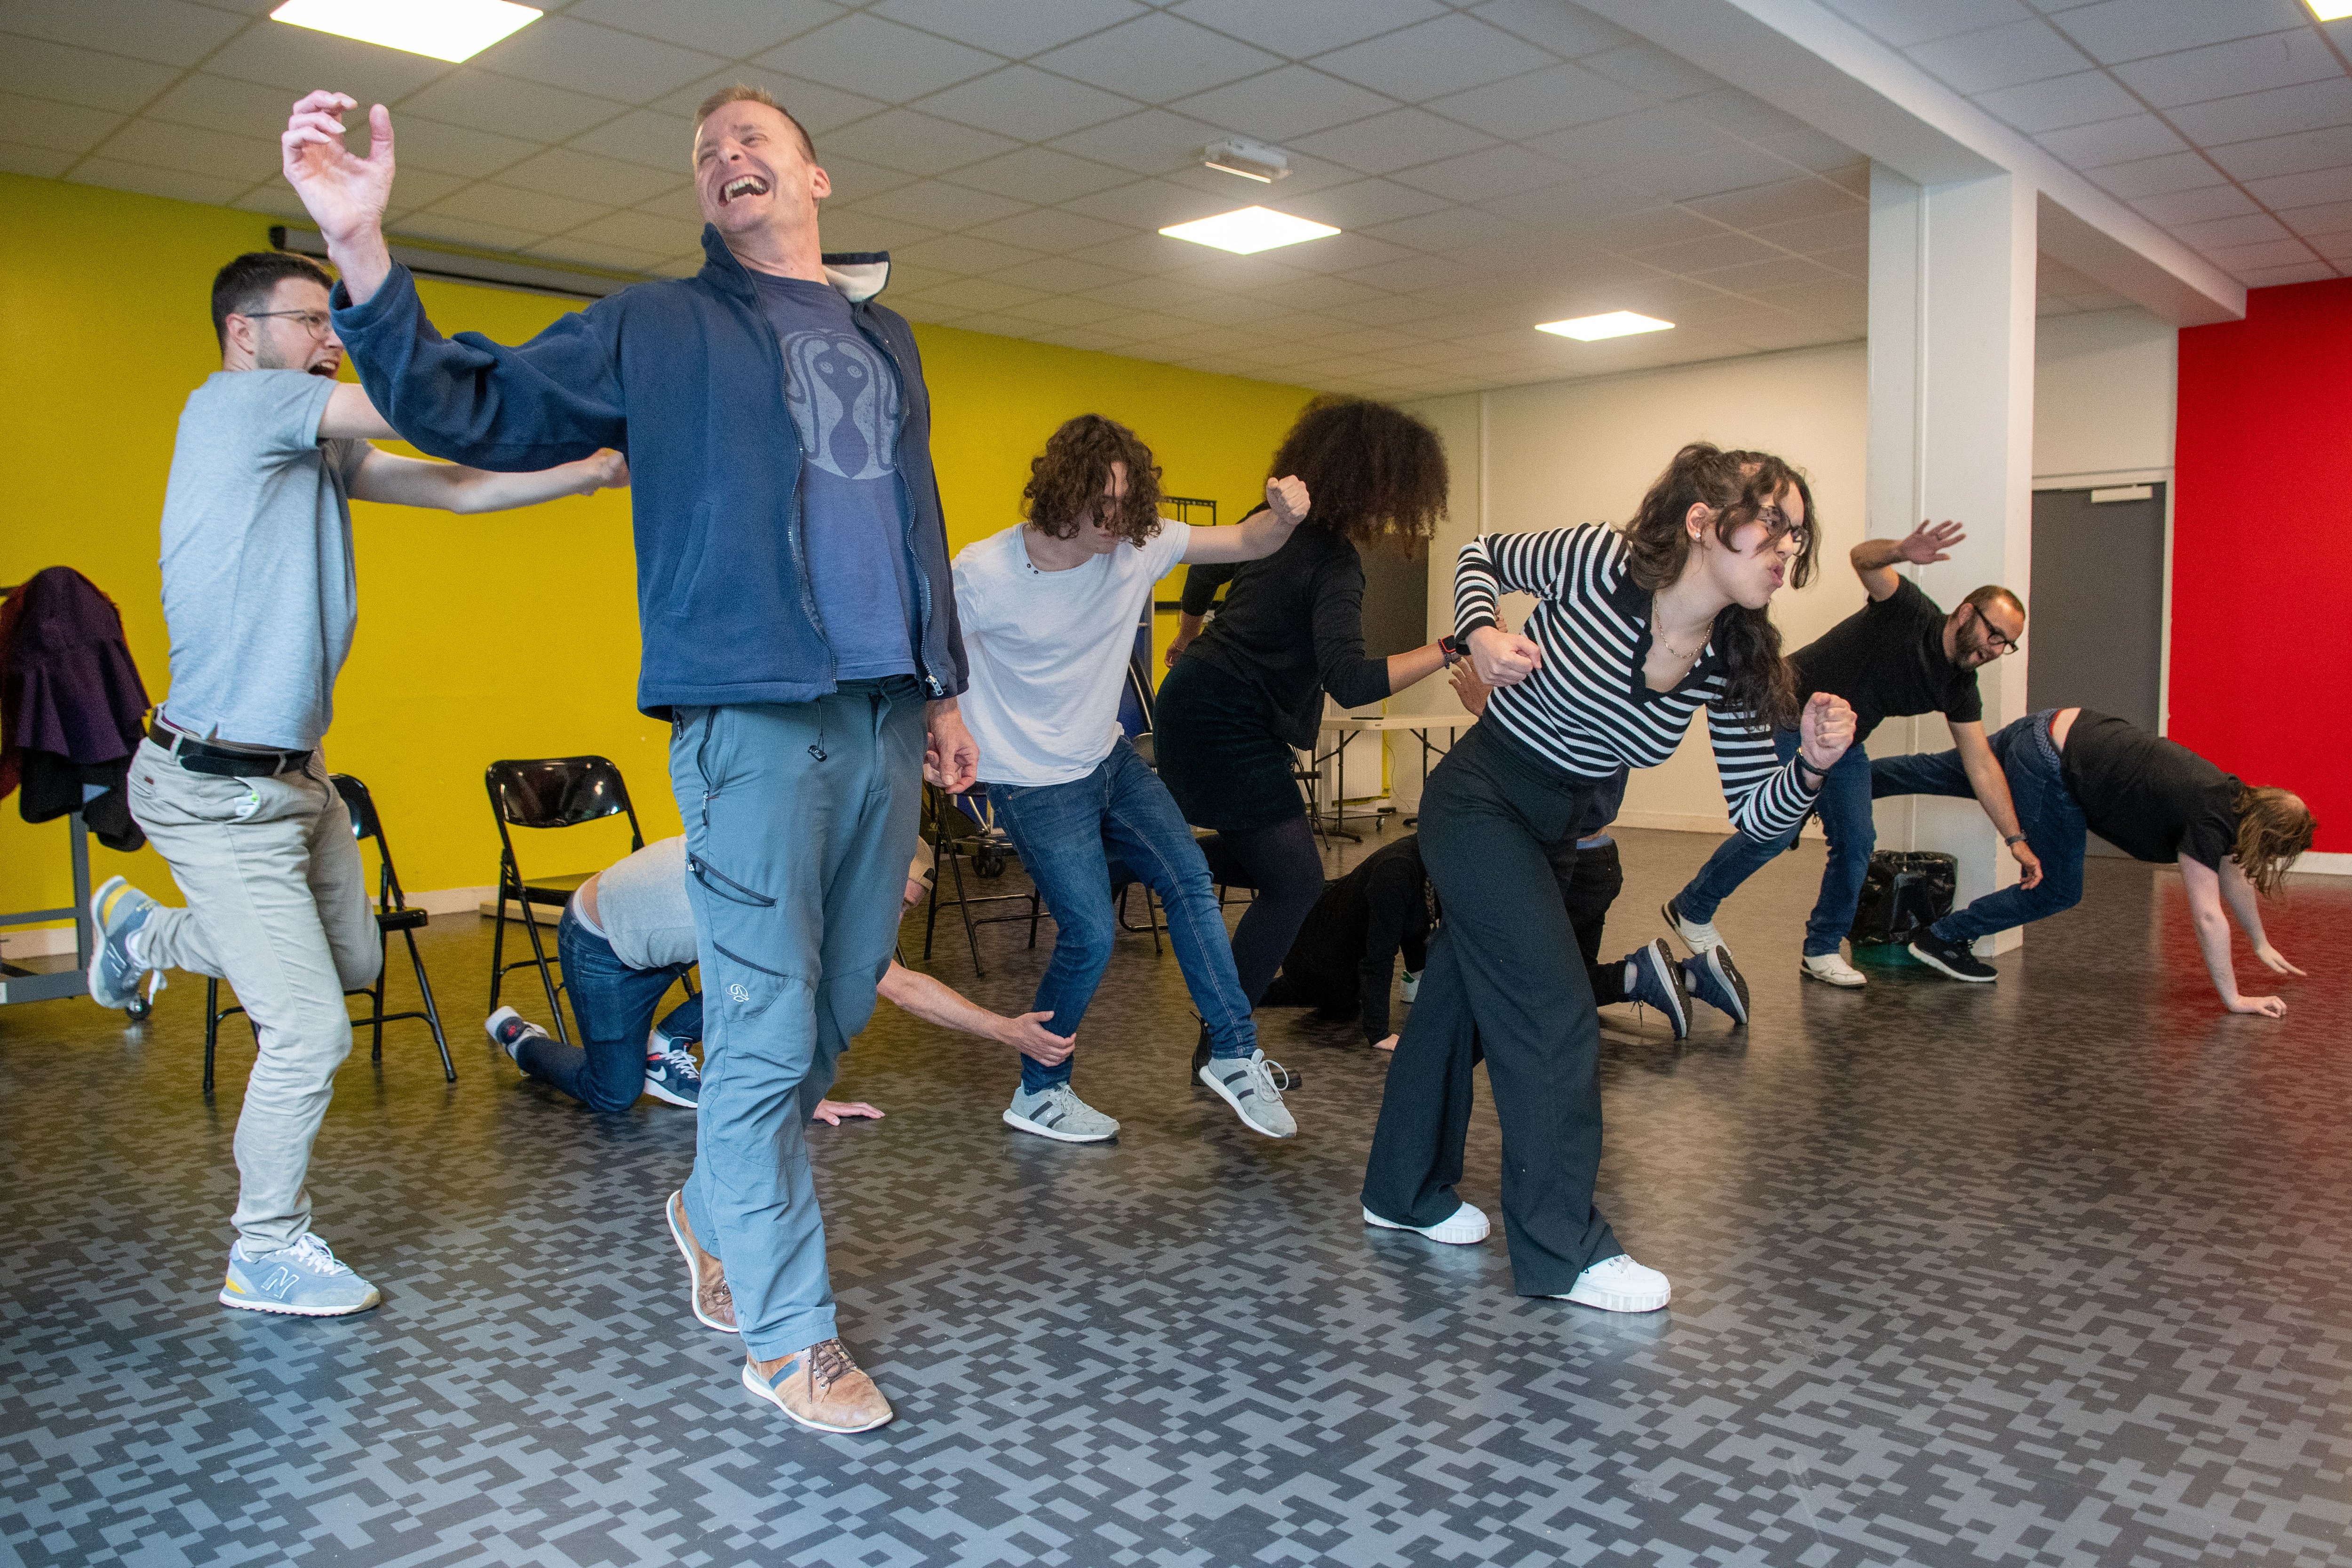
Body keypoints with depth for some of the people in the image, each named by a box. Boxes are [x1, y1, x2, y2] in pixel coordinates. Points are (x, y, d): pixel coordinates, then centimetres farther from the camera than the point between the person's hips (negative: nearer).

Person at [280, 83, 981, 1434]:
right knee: (768, 1033, -4)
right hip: (756, 716, -5)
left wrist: (945, 687, 19)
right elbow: (470, 412, 1)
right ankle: (789, 1336, 10)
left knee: (844, 1006, 13)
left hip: (885, 714, 6)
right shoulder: (658, 330, 7)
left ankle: (721, 1203, 37)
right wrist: (361, 249, -12)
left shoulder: (888, 338, 20)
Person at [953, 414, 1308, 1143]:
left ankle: (1235, 1056, 14)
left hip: (1109, 759, 6)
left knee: (1189, 879, 1)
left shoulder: (1140, 546, -10)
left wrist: (1283, 516, -30)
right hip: (1034, 783, -6)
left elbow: (1248, 544, -8)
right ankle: (1039, 1096, 14)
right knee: (1090, 933, -7)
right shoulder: (982, 573, -22)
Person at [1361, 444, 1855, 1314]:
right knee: (1555, 1012, -9)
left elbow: (1755, 812, -7)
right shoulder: (1598, 563, -21)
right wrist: (1481, 636, -21)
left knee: (1459, 997, 17)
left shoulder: (1733, 667, -8)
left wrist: (1813, 763, -26)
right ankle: (1564, 1250, 3)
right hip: (1477, 803, -6)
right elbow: (1482, 554, -4)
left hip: (1550, 828, 6)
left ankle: (1404, 1192, 34)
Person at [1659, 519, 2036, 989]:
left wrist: (2015, 839, -2)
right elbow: (1862, 558, -36)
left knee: (1856, 842, -1)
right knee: (1775, 830, -15)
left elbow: (1981, 766, 2)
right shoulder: (1910, 613, -19)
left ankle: (1821, 952, 11)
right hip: (1791, 716, -8)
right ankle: (1691, 910, 3)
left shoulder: (1959, 687, -1)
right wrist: (1901, 552, -60)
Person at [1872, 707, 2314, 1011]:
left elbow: (2232, 872, 22)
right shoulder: (2209, 819, -18)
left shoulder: (2235, 798, 6)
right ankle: (1945, 939, 8)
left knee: (1937, 774, 19)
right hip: (2049, 765, -8)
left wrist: (2261, 946, 30)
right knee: (2058, 891, 2)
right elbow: (2208, 915, -18)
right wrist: (2234, 998, -12)